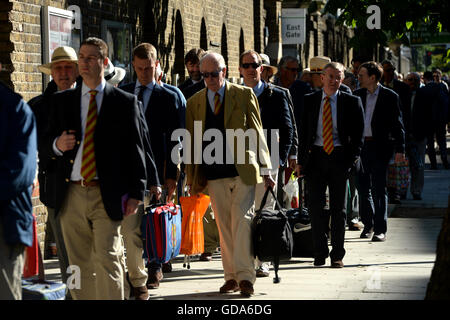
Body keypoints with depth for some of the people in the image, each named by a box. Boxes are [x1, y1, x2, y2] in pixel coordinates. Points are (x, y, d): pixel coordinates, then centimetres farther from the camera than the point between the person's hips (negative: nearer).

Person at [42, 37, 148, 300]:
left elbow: (135, 150, 3)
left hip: (107, 196, -3)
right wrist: (57, 145, -10)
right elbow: (46, 146, 14)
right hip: (72, 194, 3)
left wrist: (136, 193, -4)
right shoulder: (62, 100, 13)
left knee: (107, 260, -10)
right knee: (79, 264, 7)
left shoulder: (125, 102, 5)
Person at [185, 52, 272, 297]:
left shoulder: (244, 95, 3)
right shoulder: (194, 103, 10)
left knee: (241, 220, -10)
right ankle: (231, 276, 12)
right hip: (214, 175, 3)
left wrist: (265, 168, 1)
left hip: (243, 170, -3)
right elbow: (192, 141, 12)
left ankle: (245, 276, -9)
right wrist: (193, 179, 9)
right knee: (224, 227, 5)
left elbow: (256, 133, 4)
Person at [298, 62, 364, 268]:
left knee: (338, 208, 3)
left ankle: (337, 255, 9)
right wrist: (301, 159, 1)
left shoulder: (351, 102, 3)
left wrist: (353, 158, -7)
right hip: (316, 156, 1)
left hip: (340, 157, -1)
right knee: (315, 207, 0)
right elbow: (303, 132, 9)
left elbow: (358, 134, 5)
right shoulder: (309, 100, 7)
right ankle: (320, 252, 11)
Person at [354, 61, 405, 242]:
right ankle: (368, 224, 23)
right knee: (363, 187, 9)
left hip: (380, 147, -4)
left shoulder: (390, 97, -3)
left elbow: (397, 125, -2)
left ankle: (380, 229, 3)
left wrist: (399, 149, -8)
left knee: (378, 189, -2)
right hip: (360, 146, 4)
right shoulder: (357, 95, 9)